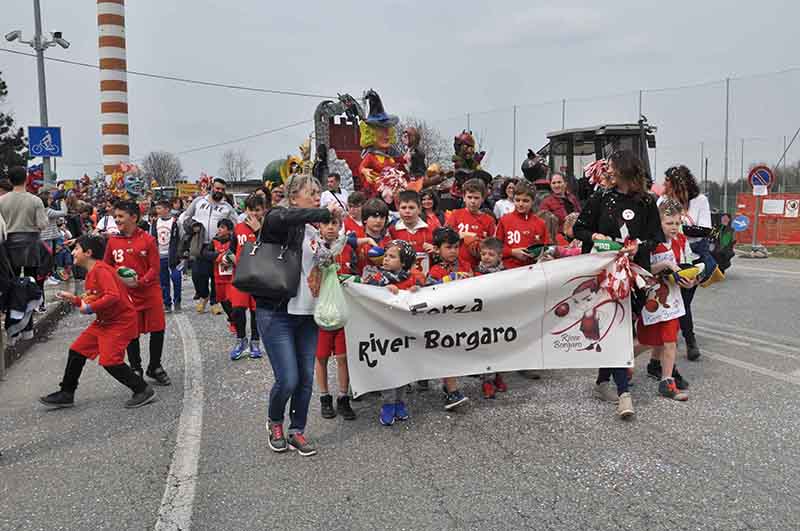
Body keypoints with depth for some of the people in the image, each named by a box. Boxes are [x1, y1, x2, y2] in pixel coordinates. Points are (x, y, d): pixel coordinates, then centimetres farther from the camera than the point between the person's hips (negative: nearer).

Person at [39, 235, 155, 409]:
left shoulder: (101, 270, -19)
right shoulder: (90, 273, 12)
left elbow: (113, 296, -31)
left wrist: (90, 307, -24)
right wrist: (74, 299, 9)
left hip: (120, 322, -10)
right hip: (103, 321, 10)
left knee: (110, 361, -15)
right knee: (77, 350, 11)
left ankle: (143, 390, -2)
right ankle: (66, 394, 23)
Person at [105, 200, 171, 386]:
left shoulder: (148, 240, -6)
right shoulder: (113, 241, 3)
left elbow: (155, 268, -7)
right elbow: (106, 267, 12)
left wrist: (140, 282, -21)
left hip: (150, 293, -2)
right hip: (126, 294, 2)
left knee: (158, 329, 2)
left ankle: (155, 367, 22)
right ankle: (135, 370, 24)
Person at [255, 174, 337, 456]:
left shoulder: (314, 232, 13)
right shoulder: (275, 219, -7)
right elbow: (287, 217, -32)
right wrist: (326, 212, -22)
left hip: (307, 313, 6)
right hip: (276, 313, -6)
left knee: (306, 377, 7)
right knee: (288, 379, -8)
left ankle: (297, 431, 25)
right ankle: (274, 422, 22)